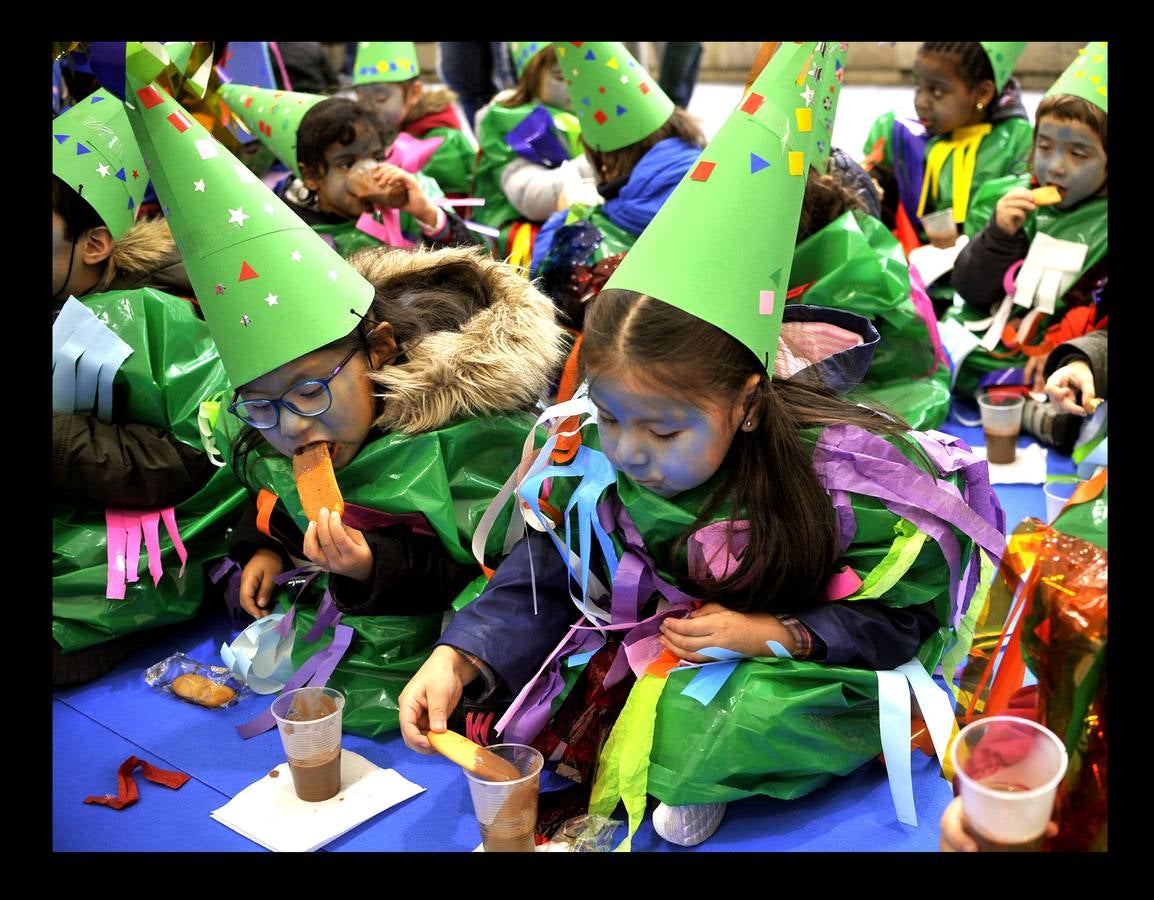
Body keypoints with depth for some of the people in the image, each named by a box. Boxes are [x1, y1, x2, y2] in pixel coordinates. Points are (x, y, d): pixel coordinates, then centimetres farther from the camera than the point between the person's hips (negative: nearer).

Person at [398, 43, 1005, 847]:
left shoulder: (841, 471, -28)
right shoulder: (593, 459, -16)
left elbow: (907, 617, -14)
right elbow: (540, 585, -8)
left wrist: (775, 634, -24)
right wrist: (457, 660, -23)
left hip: (797, 662, -4)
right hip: (653, 644, 5)